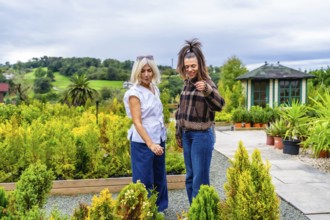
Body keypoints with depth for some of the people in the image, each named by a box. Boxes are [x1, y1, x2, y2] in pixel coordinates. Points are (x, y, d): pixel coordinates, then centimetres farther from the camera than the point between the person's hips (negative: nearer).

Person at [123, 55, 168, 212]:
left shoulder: (155, 89, 7)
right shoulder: (135, 92, -14)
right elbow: (137, 122, -20)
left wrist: (158, 141, 11)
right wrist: (150, 144, -29)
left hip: (159, 139, 7)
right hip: (142, 142, -7)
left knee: (159, 176, 17)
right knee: (144, 179, 4)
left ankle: (158, 208, 34)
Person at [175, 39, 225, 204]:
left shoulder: (207, 83, -12)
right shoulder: (186, 84, 9)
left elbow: (219, 106, -29)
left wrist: (207, 90, -46)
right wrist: (178, 133, 18)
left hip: (202, 135, -7)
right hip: (186, 134, 7)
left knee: (200, 178, 0)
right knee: (189, 177, 15)